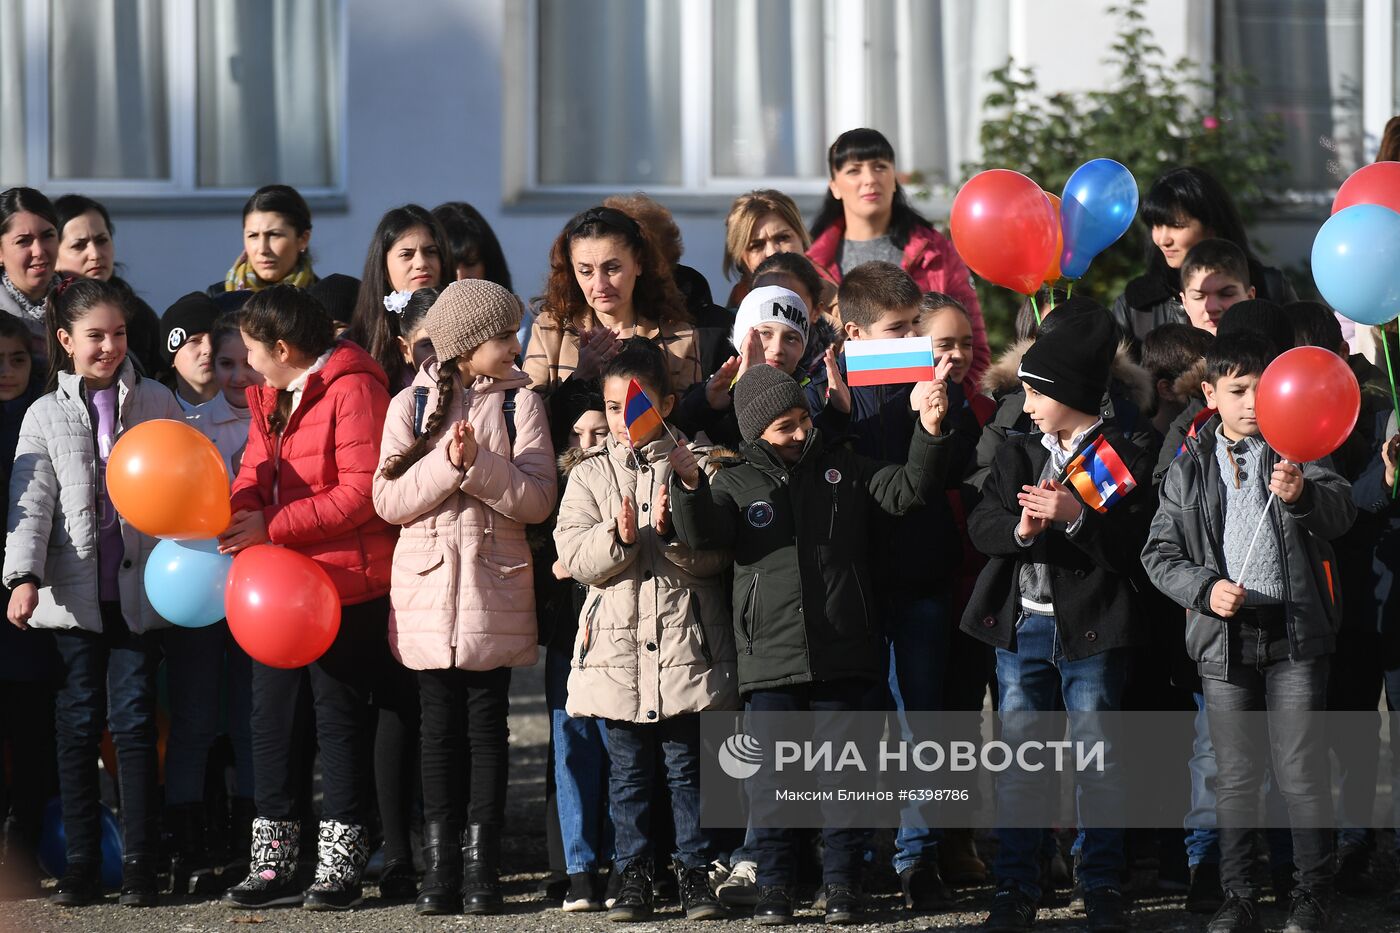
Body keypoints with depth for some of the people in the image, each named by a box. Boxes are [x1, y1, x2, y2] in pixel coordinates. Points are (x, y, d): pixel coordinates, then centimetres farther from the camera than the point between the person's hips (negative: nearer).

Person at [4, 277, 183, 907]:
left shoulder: (156, 402, 7)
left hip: (140, 588, 0)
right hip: (75, 592, 0)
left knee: (134, 720, -3)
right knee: (79, 723, 2)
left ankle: (139, 865, 0)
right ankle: (81, 865, 7)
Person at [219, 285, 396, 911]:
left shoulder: (352, 389, -13)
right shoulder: (271, 396, 16)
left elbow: (362, 492, -19)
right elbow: (257, 469, 11)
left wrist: (271, 527, -20)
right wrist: (236, 512, -12)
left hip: (346, 585, -9)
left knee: (340, 718, 0)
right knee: (271, 717, 9)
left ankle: (340, 865, 7)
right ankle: (272, 865, 15)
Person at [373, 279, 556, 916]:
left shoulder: (519, 402, 4)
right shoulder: (412, 403, 5)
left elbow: (537, 499, -5)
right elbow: (388, 499, -3)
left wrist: (479, 462, -16)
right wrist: (447, 464, -15)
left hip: (494, 588, 0)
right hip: (428, 588, 0)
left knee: (486, 726, 0)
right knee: (440, 729, 2)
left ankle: (481, 869, 3)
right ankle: (440, 869, 6)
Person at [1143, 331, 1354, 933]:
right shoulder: (1190, 468, 10)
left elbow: (1340, 514, -12)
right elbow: (1160, 553, 9)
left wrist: (1302, 494, -35)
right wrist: (1205, 588, -10)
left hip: (1295, 633, -2)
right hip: (1224, 636, 2)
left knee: (1302, 772, -3)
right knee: (1235, 777, 6)